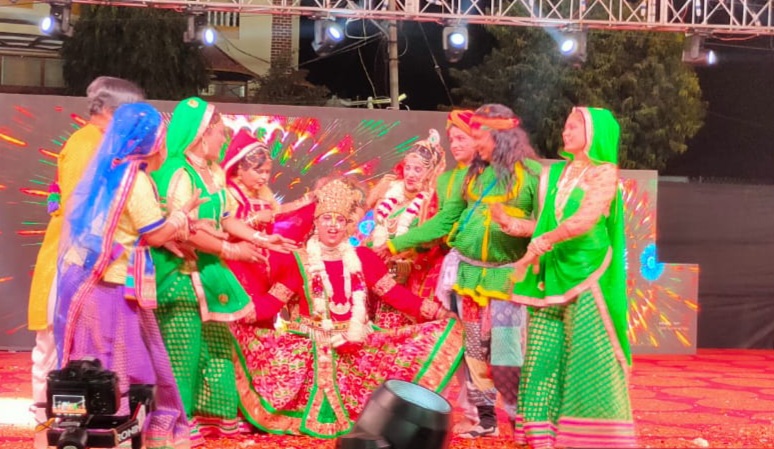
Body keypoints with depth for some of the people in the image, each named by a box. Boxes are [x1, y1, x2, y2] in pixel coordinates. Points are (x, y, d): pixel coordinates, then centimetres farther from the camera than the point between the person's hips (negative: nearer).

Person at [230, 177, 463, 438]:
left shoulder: (364, 258, 4)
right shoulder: (299, 261, 0)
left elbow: (396, 295, 5)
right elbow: (271, 302, -6)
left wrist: (440, 313, -2)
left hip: (356, 348, 1)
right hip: (311, 349, -1)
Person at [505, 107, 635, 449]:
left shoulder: (604, 172, -2)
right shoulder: (558, 173, 17)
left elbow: (583, 221, -14)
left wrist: (539, 243, -11)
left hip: (585, 272, -6)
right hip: (551, 271, 6)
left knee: (587, 355, -6)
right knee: (545, 353, 3)